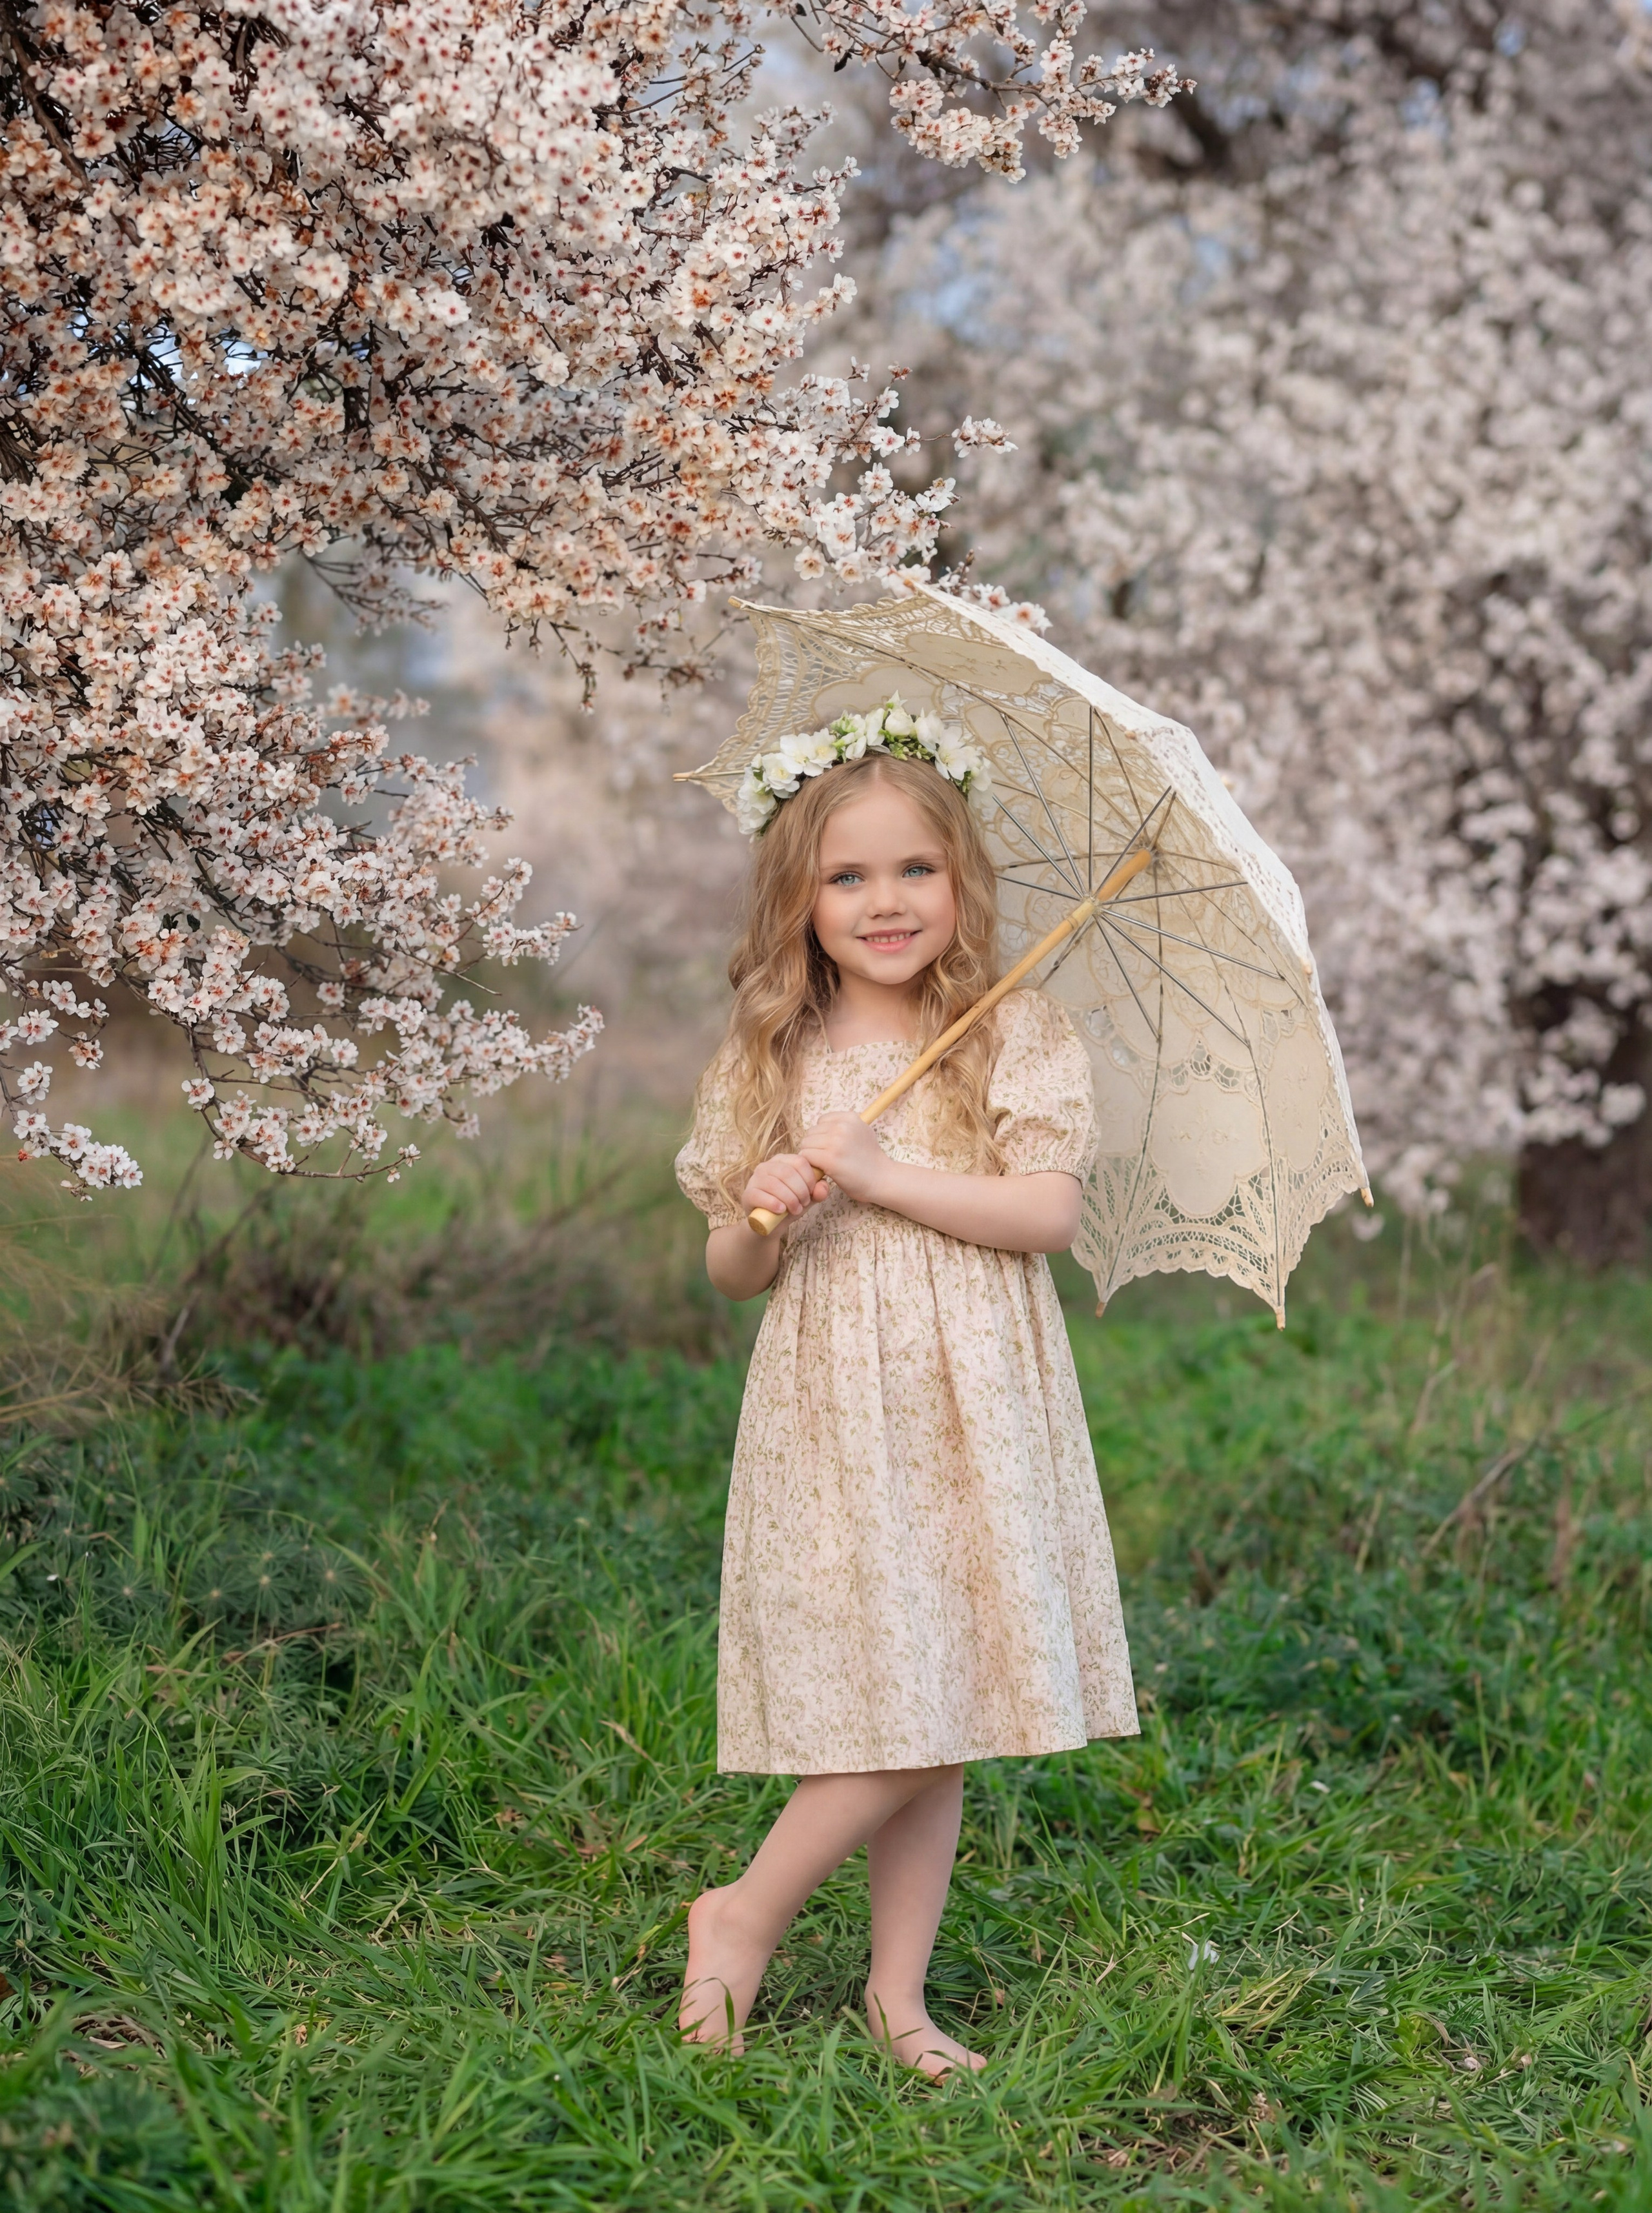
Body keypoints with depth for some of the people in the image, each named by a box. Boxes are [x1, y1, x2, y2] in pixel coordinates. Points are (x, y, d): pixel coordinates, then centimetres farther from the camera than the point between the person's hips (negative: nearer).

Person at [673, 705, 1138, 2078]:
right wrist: (764, 1217, -15)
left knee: (944, 1707, 5)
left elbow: (1049, 1212, -11)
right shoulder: (769, 1065, 4)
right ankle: (747, 1917, 13)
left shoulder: (1019, 1040, 0)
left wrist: (884, 1174, -16)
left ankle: (899, 1992, 17)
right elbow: (730, 1273, 7)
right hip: (832, 1414, -1)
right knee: (891, 1715, -7)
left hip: (972, 1415, 1)